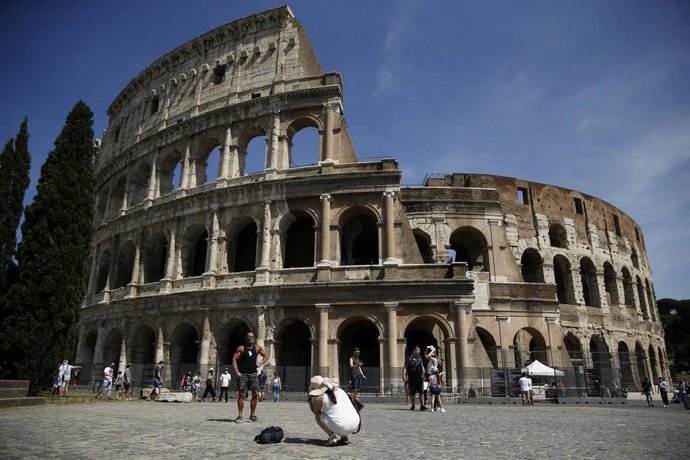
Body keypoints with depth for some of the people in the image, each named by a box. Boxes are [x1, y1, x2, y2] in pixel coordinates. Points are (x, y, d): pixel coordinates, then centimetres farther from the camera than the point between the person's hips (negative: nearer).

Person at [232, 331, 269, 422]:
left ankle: (253, 415, 13)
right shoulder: (241, 348, -2)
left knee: (255, 394, 1)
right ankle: (239, 416, 3)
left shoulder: (258, 348, 8)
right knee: (241, 394, -4)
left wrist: (260, 364, 4)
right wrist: (237, 372, -15)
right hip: (243, 374, -3)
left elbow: (266, 355, 20)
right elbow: (234, 359, -6)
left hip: (253, 374, 4)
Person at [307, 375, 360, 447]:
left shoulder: (319, 398, 2)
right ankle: (345, 437, 17)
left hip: (341, 428, -6)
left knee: (318, 416, 19)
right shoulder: (339, 390, 19)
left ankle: (332, 436, -1)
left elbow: (316, 412, 21)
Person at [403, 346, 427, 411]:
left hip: (420, 377, 3)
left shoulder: (420, 358, 11)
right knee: (412, 392, 7)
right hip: (412, 378, -3)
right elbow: (405, 367, -5)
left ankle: (422, 405, 0)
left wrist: (423, 373, 3)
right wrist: (404, 376, -14)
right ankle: (413, 405, 19)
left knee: (421, 392, -3)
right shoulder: (409, 358, -3)